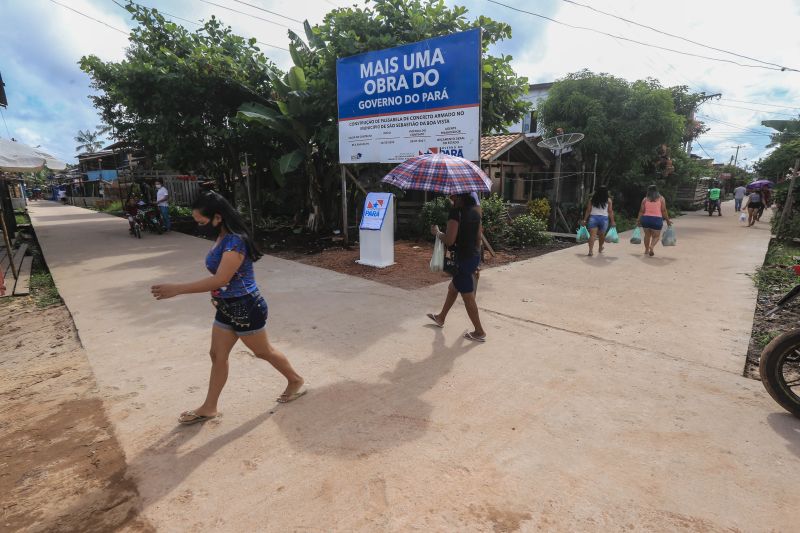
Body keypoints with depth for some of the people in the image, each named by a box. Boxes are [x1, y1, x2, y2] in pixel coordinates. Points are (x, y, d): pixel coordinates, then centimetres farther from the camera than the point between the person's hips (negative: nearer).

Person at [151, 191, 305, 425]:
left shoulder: (235, 241, -25)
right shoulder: (221, 238, 5)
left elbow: (220, 279, -31)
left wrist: (177, 289, -30)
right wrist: (217, 295, 4)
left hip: (246, 308, -9)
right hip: (226, 308, 9)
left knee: (263, 352, 9)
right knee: (217, 355, 14)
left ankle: (296, 382, 31)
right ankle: (209, 407, 29)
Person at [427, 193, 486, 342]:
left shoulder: (456, 211, -19)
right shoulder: (475, 211, 7)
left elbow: (449, 240, -23)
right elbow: (478, 237, 13)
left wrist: (437, 232, -5)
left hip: (462, 259, -9)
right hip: (474, 256, 9)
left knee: (468, 296, 3)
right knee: (453, 288, 24)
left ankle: (479, 332, 14)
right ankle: (441, 318, 42)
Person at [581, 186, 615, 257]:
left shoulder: (592, 199, 5)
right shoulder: (608, 200, 3)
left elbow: (588, 210, 3)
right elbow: (610, 212, 0)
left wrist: (585, 220, 6)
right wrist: (612, 221, 3)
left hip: (593, 218, 0)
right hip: (604, 219, 0)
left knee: (592, 235, -8)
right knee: (602, 235, 19)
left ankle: (591, 250, -25)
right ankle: (600, 249, 38)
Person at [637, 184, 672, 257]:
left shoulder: (645, 199, 5)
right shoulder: (661, 198, 2)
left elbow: (641, 211, 1)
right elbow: (664, 211, -2)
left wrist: (639, 221, 6)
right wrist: (667, 220, 6)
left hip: (646, 219, 2)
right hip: (657, 219, -2)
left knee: (647, 235, 18)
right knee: (656, 236, 9)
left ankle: (646, 249, 23)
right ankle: (651, 246, -19)